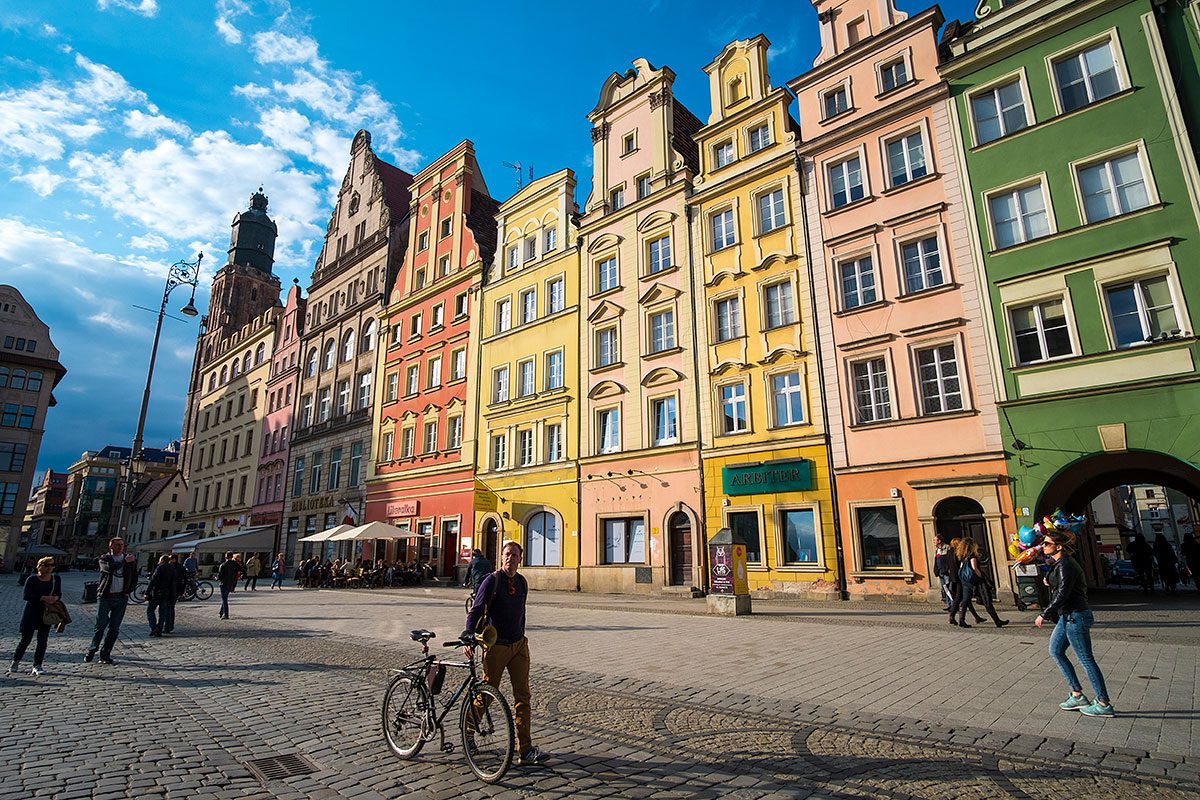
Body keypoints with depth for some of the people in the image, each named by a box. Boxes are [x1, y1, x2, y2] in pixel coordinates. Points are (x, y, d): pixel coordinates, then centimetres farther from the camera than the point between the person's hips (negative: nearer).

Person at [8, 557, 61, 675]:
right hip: (32, 612, -3)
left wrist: (55, 598, -10)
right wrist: (44, 598, -24)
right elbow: (26, 596, -15)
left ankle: (37, 666, 6)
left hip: (47, 613, 3)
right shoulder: (32, 580, -8)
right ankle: (15, 662, 28)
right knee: (26, 638, 3)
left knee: (43, 640, -1)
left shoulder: (56, 579, 5)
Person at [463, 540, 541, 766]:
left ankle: (525, 749, 8)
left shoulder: (522, 582, 7)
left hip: (519, 645, 5)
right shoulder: (491, 581, -10)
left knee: (522, 696, 2)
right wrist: (468, 637, -26)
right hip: (496, 646, -4)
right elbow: (475, 611, -15)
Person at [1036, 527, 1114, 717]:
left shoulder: (1065, 566, -19)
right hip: (1068, 616, 10)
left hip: (1075, 617, -10)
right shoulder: (1058, 563, 11)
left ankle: (1104, 704, 11)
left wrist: (1044, 615, -18)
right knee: (1055, 651, 14)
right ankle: (1077, 695, 21)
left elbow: (1062, 594, -23)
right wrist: (1050, 582, 11)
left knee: (1086, 660, 0)